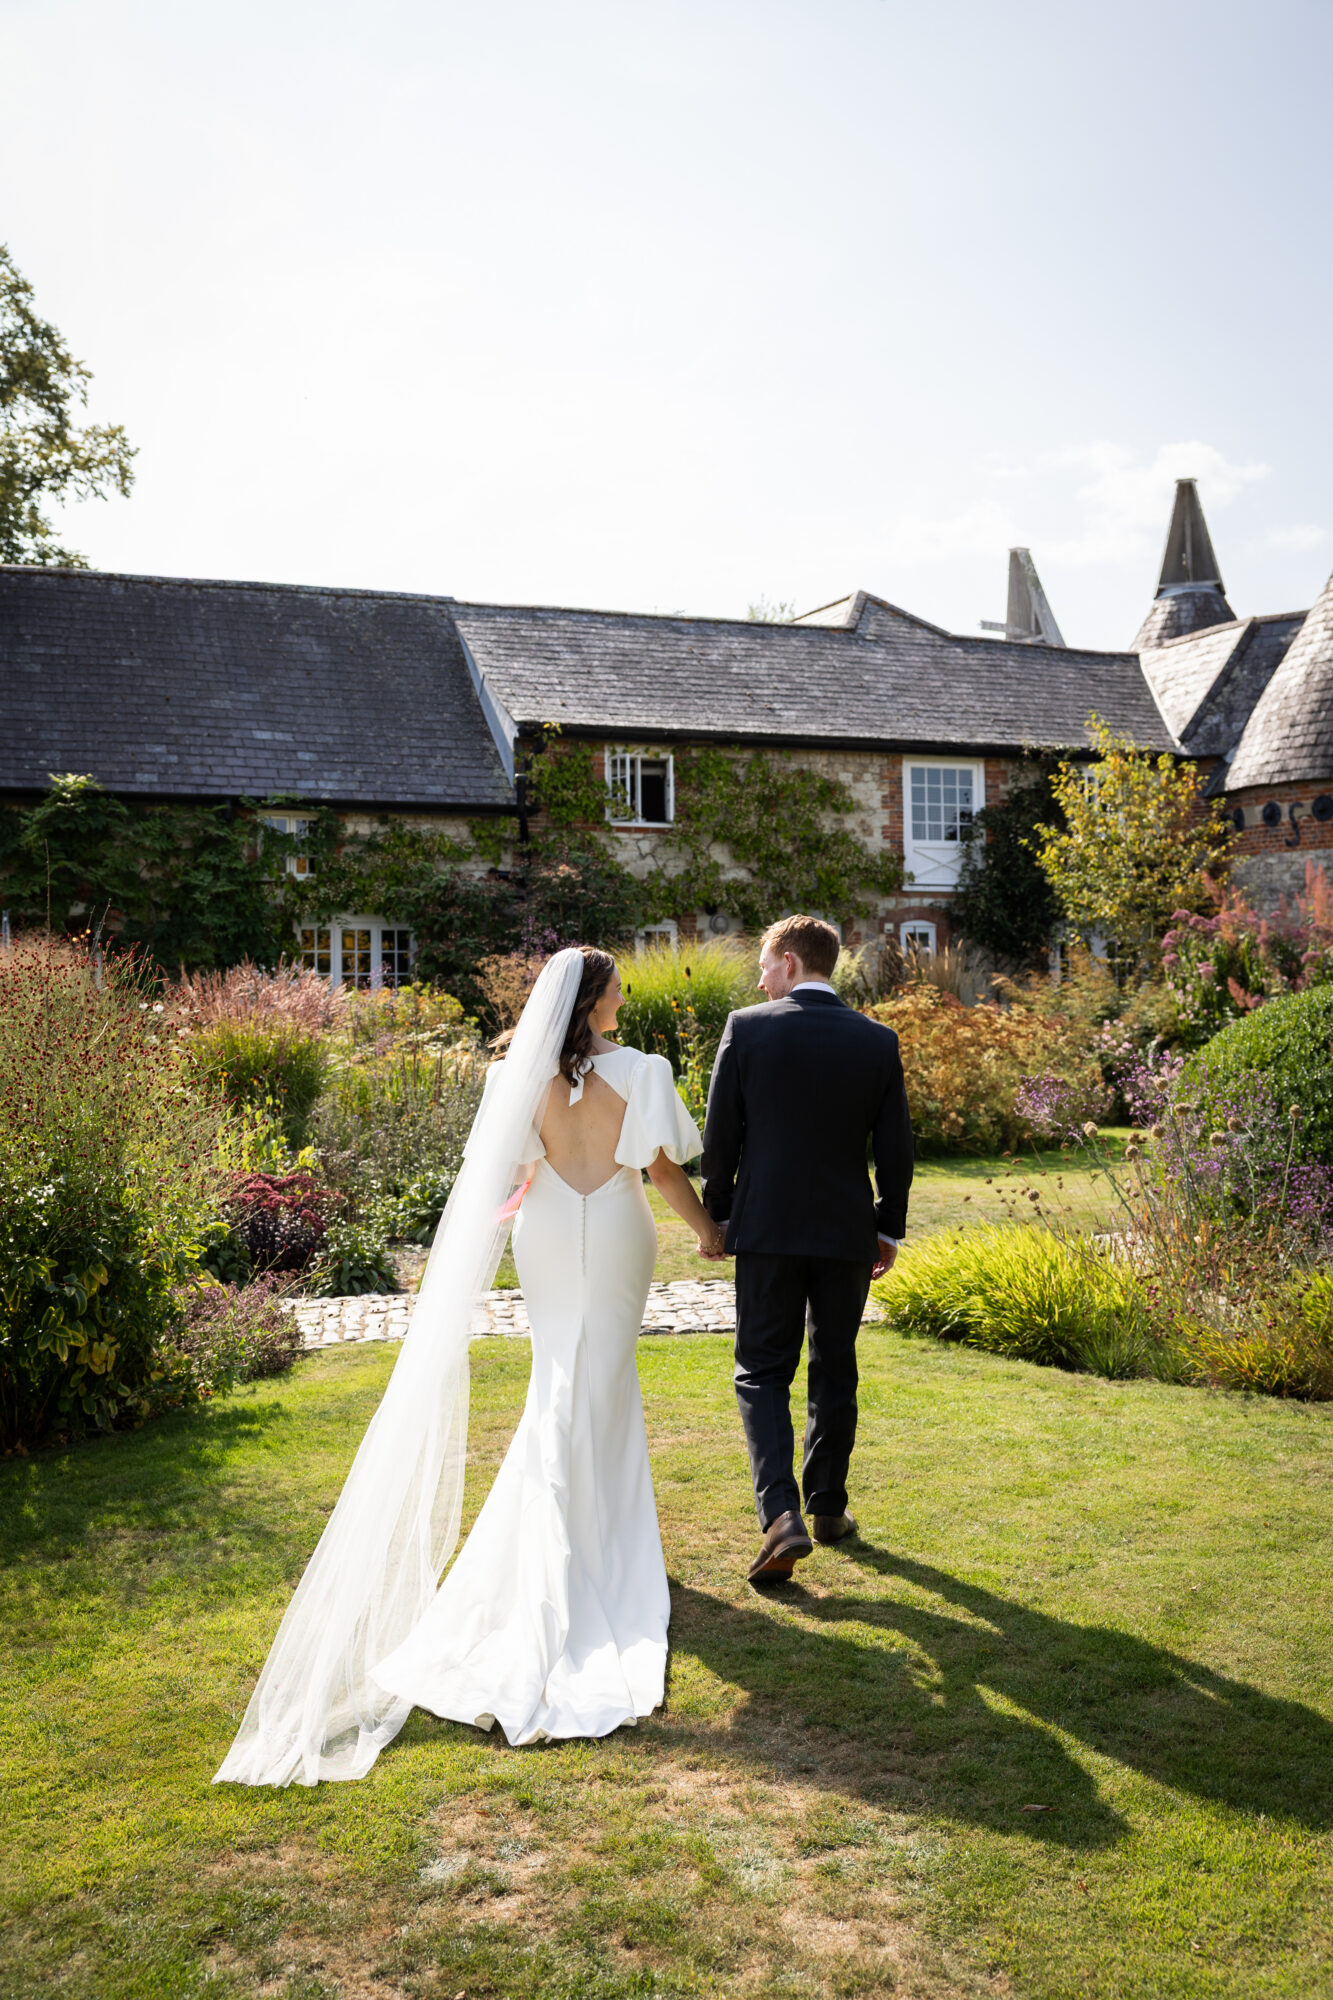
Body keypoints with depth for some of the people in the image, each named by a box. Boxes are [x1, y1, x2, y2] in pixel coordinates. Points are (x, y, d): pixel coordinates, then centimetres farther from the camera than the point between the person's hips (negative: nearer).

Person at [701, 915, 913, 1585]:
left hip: (765, 1228, -2)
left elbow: (720, 1136, -4)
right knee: (835, 1373, 17)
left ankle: (781, 1513, -10)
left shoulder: (746, 1029, -7)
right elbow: (894, 1147, 2)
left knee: (762, 1373, 5)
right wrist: (889, 1228, 13)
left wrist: (714, 1215, 8)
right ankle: (828, 1508, 27)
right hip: (846, 1231, 2)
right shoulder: (877, 1040, -1)